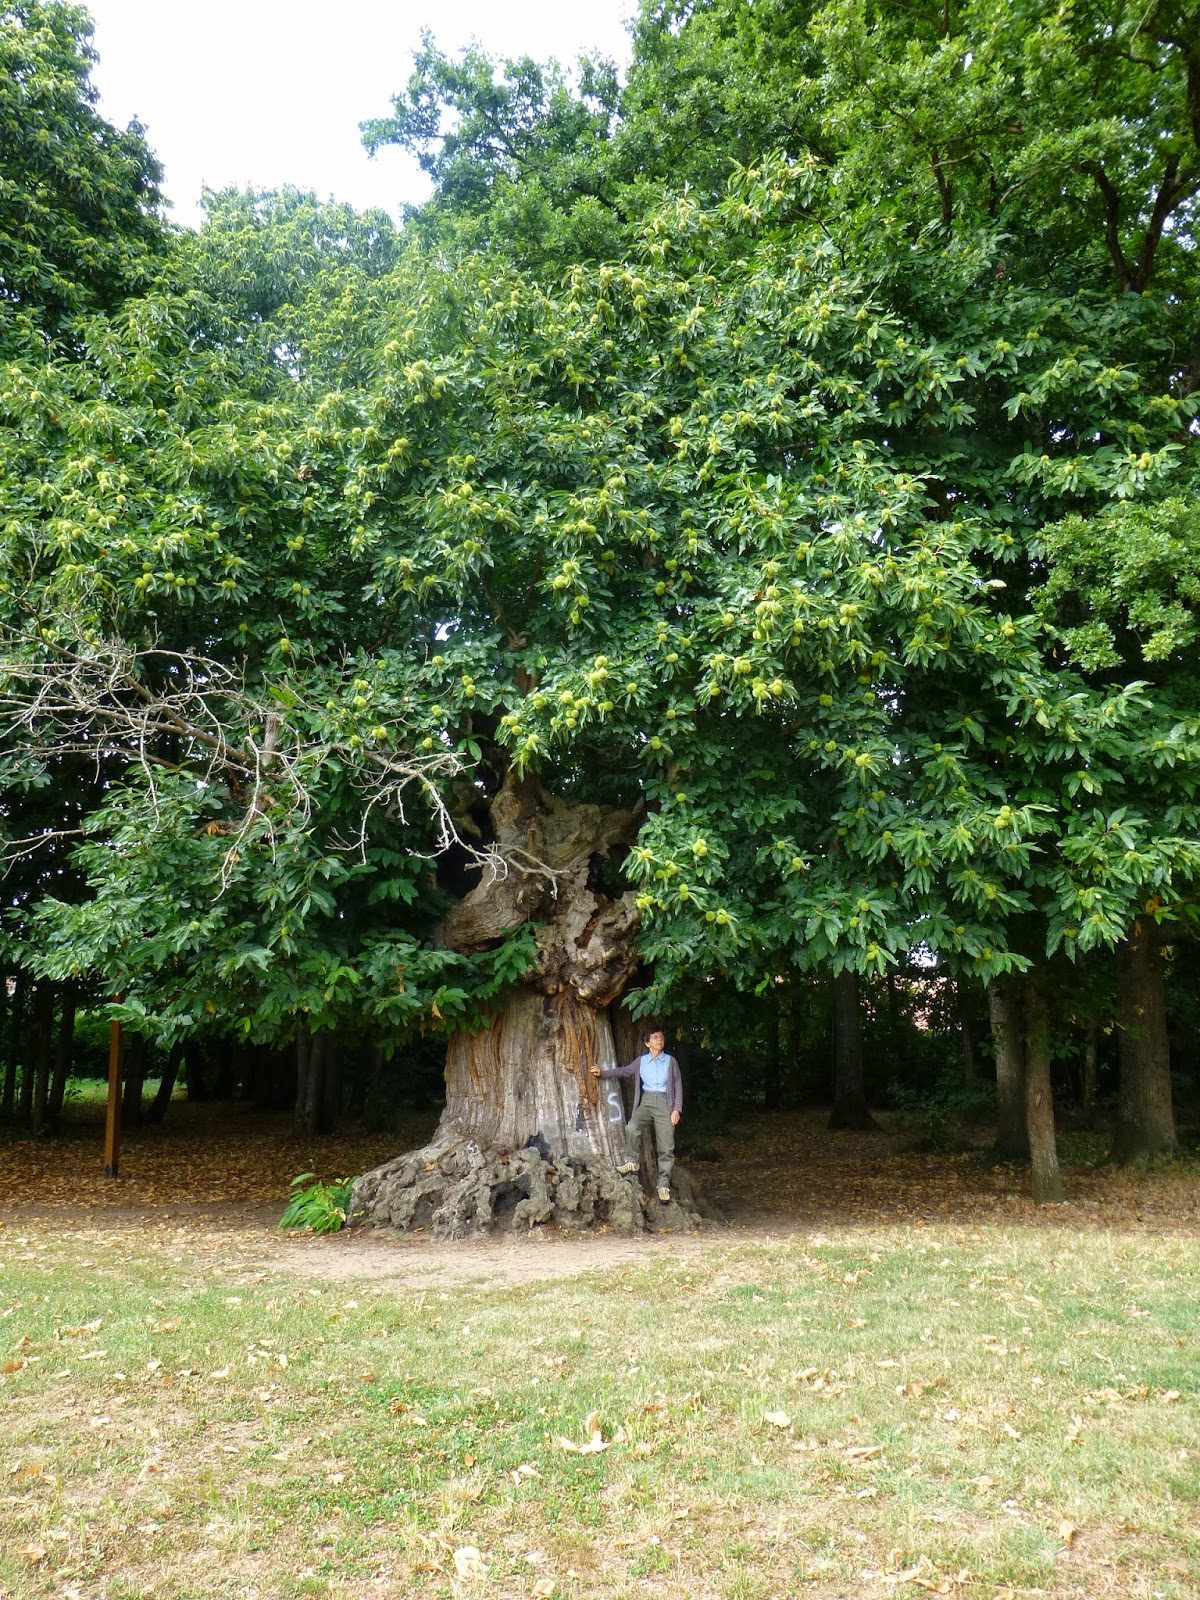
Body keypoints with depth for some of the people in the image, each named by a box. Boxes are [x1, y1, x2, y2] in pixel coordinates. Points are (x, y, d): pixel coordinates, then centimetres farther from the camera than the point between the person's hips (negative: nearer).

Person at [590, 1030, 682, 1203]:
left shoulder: (671, 1061, 3)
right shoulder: (641, 1061, 7)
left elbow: (678, 1086, 3)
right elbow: (624, 1071, 18)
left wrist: (677, 1109, -6)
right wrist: (603, 1073, 6)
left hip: (664, 1104, -1)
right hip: (646, 1101, 1)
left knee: (666, 1147, -4)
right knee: (632, 1127, -28)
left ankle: (664, 1184, 7)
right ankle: (632, 1162, -7)